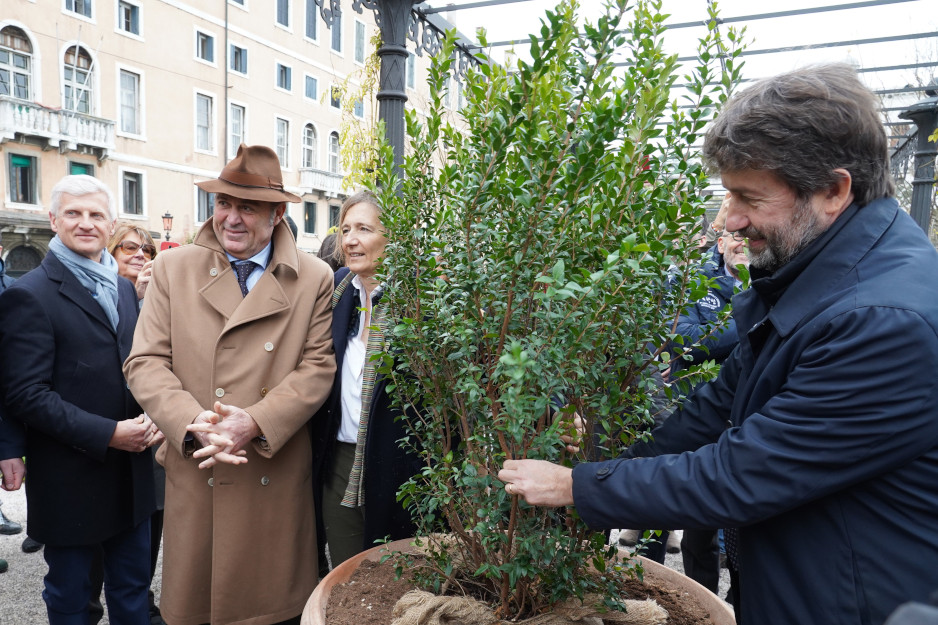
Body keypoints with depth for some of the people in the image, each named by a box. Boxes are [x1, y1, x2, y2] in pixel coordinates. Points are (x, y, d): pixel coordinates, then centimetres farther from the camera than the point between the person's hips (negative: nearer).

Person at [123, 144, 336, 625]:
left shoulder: (314, 278, 0)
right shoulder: (172, 269, 3)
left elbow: (317, 367, -5)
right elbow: (145, 362, -1)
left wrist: (255, 422, -18)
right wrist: (193, 424, -17)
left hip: (278, 478, -1)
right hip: (195, 474, 1)